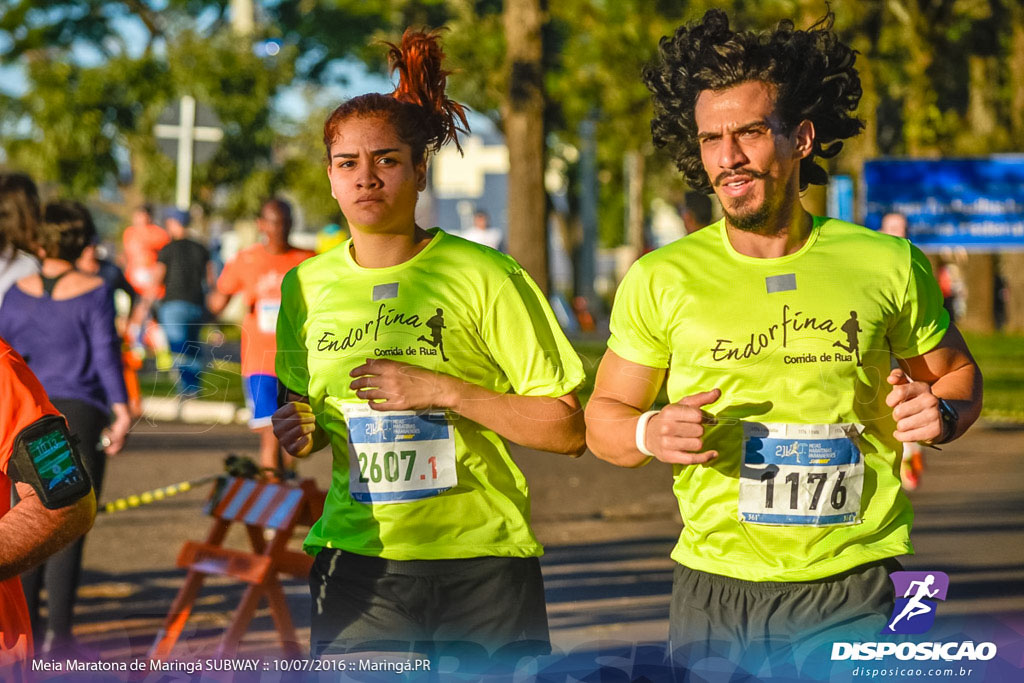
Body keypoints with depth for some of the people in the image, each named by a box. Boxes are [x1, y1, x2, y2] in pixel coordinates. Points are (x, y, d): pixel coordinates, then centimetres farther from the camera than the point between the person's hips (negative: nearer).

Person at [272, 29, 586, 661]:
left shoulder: (484, 277, -4)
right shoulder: (308, 286, 8)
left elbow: (568, 430, -7)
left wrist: (444, 391, -15)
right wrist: (299, 432, -1)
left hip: (482, 561, -2)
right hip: (360, 561, 2)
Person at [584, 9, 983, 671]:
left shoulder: (888, 266, 1)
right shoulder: (661, 280, 1)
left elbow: (958, 373, 16)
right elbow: (604, 416, 9)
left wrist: (941, 411, -7)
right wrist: (650, 433, -14)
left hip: (855, 590, -1)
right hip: (715, 586, 1)